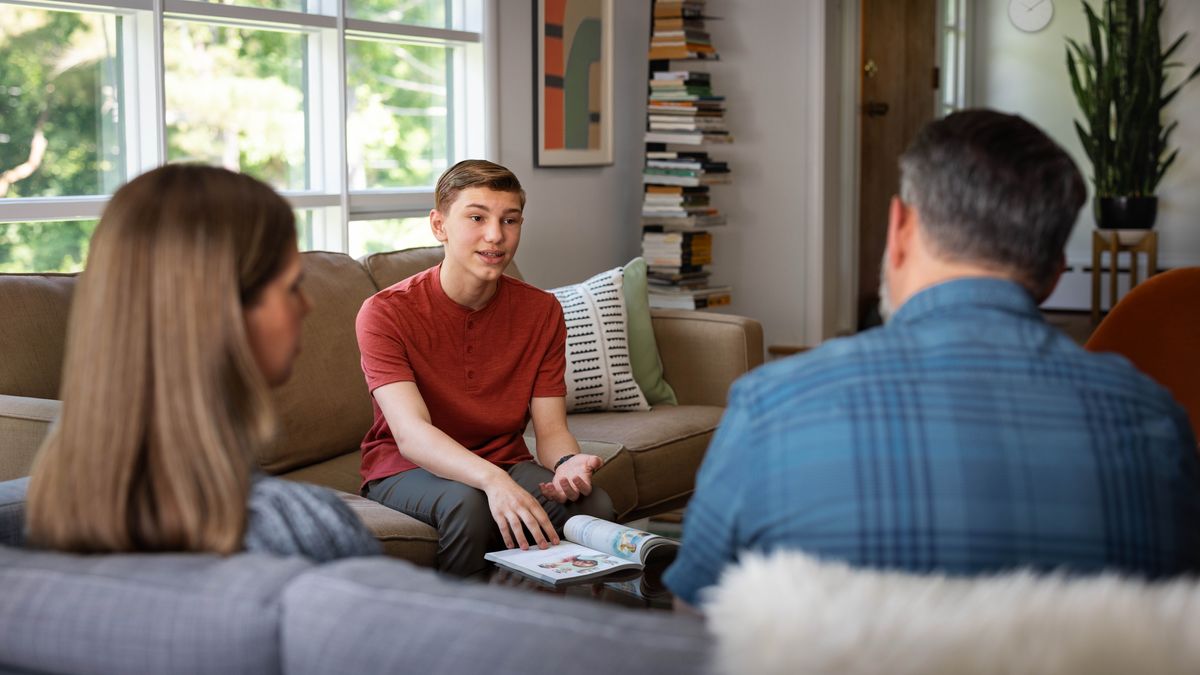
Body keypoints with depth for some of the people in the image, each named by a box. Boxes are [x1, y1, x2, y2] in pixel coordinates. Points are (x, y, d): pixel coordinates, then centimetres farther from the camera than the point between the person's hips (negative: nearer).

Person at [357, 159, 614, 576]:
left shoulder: (542, 312, -2)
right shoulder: (385, 314, -16)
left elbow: (551, 428, -6)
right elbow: (411, 434, -28)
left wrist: (567, 463, -32)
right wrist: (493, 480, -47)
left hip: (504, 463, 4)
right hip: (406, 470, -3)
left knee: (593, 504, -25)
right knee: (467, 504, -37)